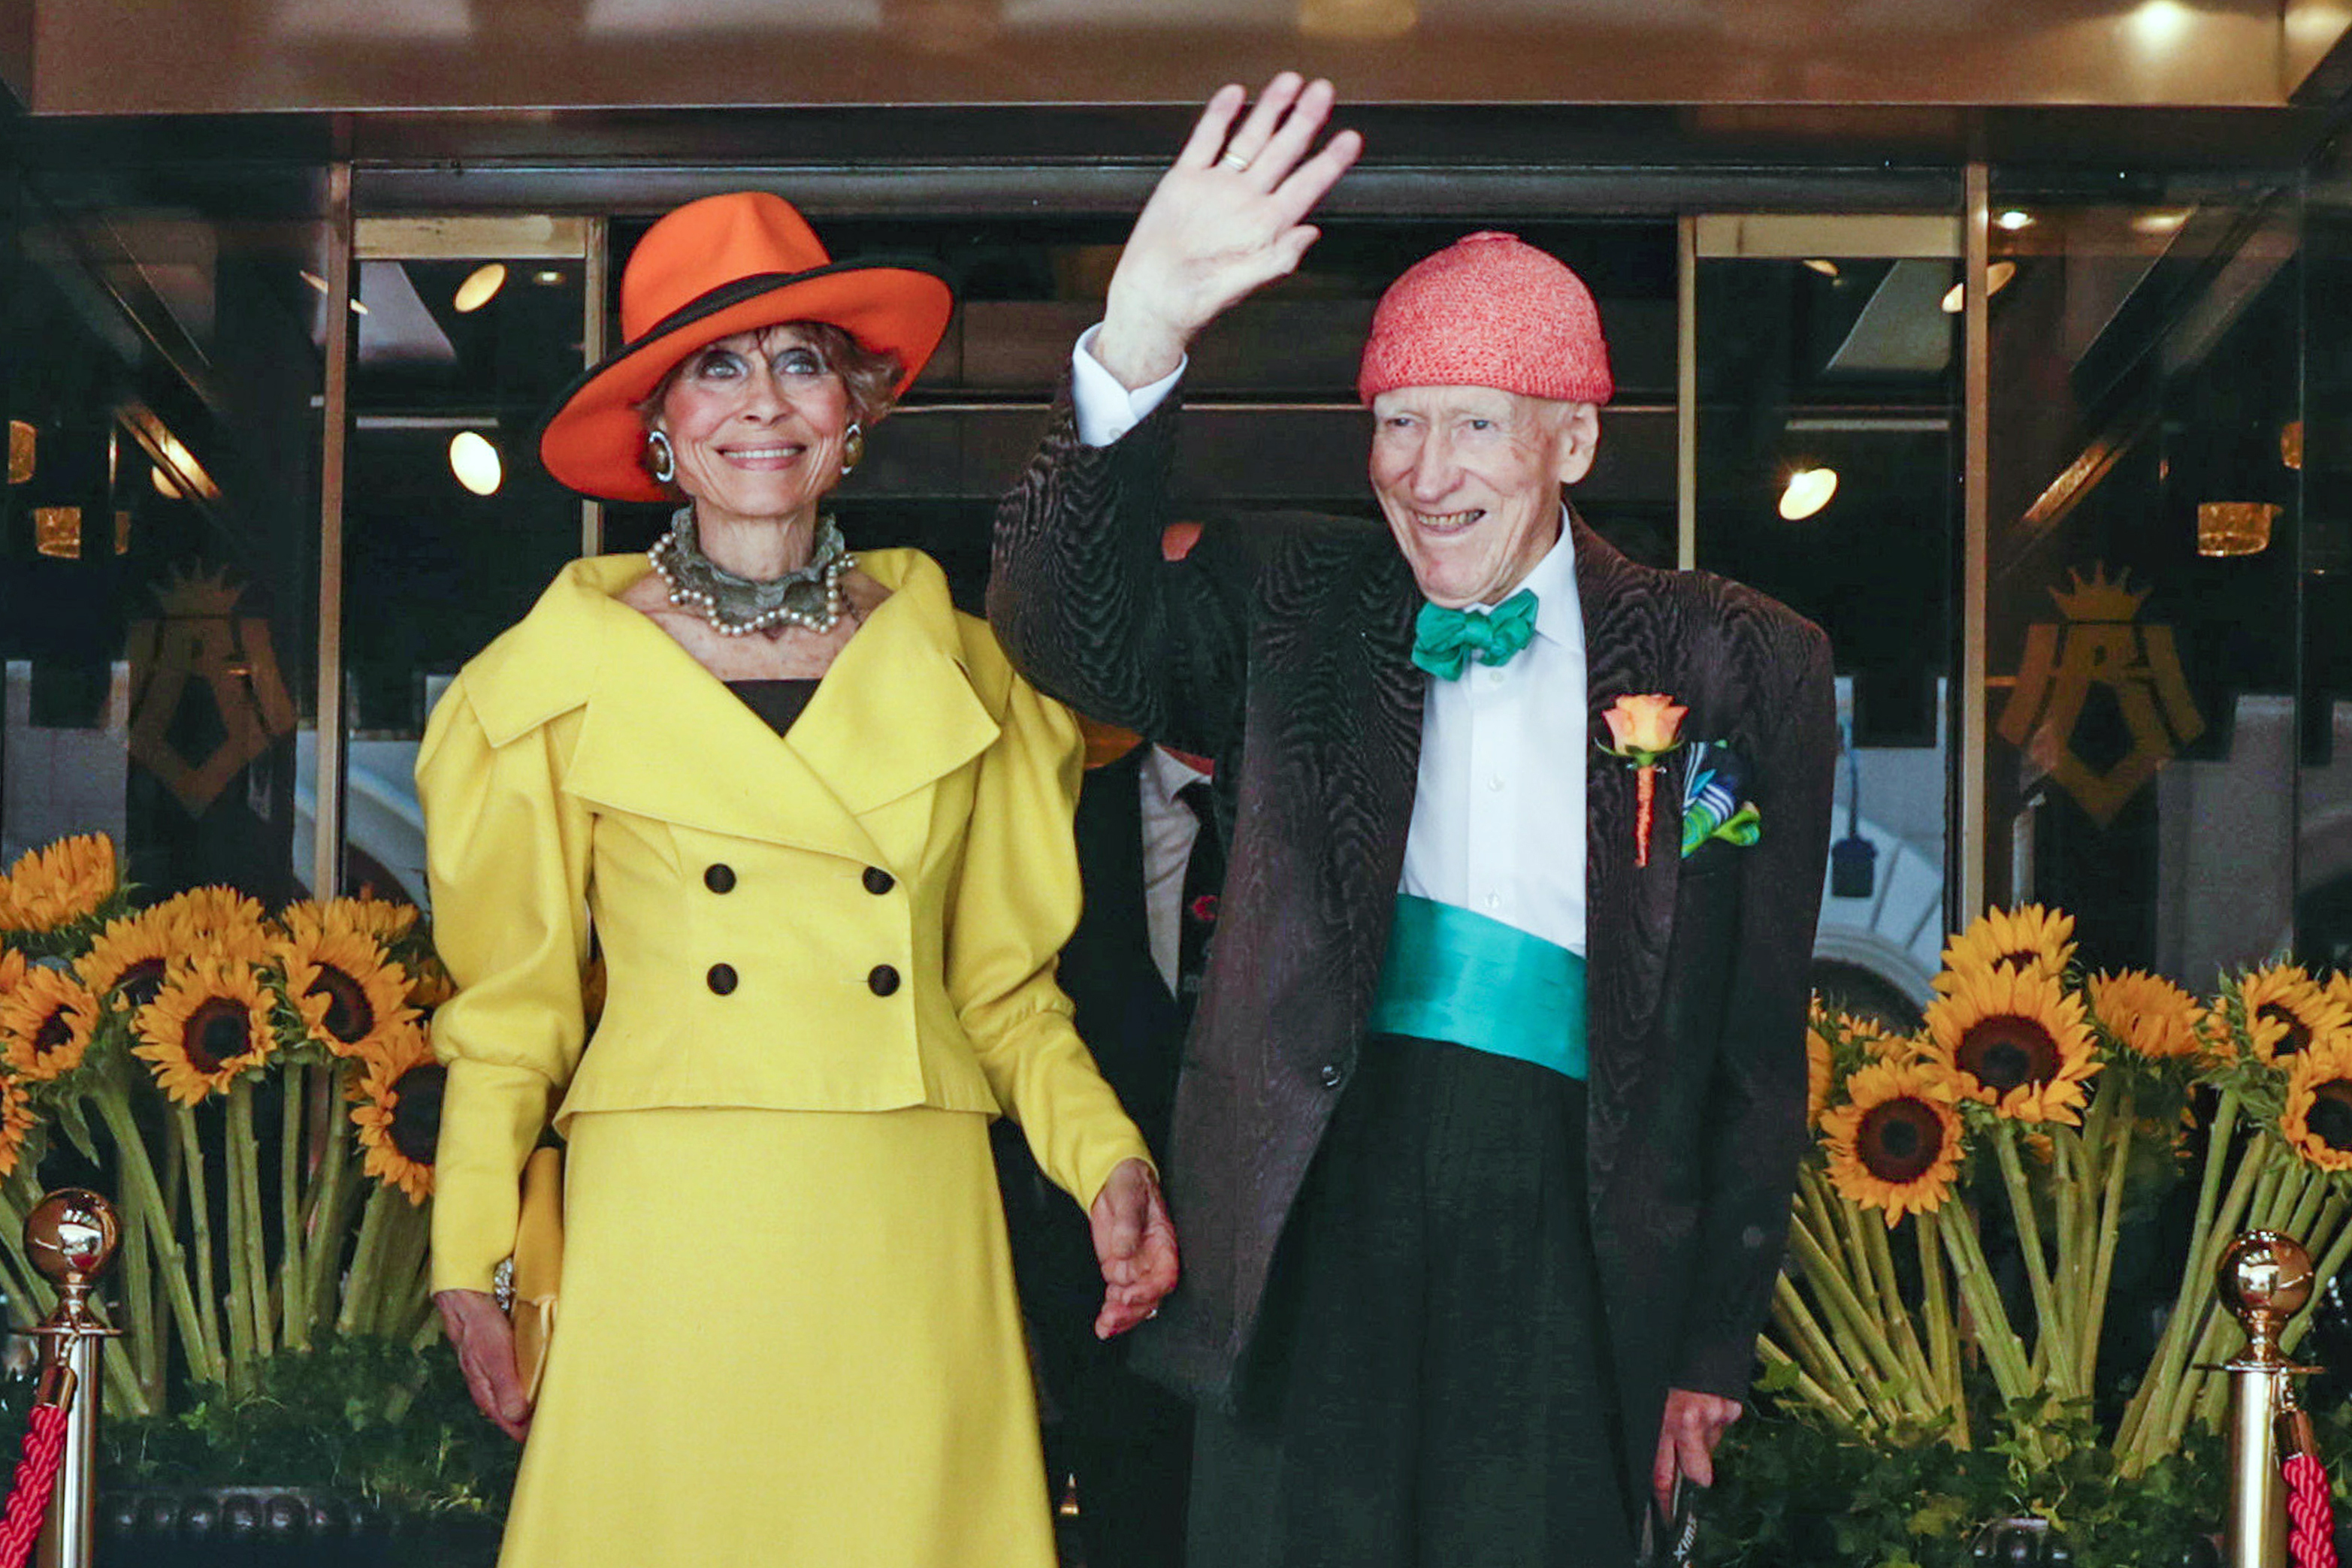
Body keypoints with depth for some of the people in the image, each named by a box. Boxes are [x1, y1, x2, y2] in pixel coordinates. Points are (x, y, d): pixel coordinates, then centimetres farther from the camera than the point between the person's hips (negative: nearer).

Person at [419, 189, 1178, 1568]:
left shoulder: (957, 674, 11)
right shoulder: (565, 676, 6)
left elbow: (1004, 989, 15)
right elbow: (513, 1006, 10)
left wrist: (1106, 1158, -2)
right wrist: (473, 1260, 1)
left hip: (909, 1249, 2)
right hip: (665, 1243, -1)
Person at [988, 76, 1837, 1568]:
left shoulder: (1740, 668, 5)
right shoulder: (1291, 605, 7)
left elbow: (1759, 1045, 8)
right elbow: (1076, 630, -11)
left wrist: (1716, 1343, 9)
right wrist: (1139, 338, -24)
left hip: (1569, 1238, 0)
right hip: (1316, 1209, 0)